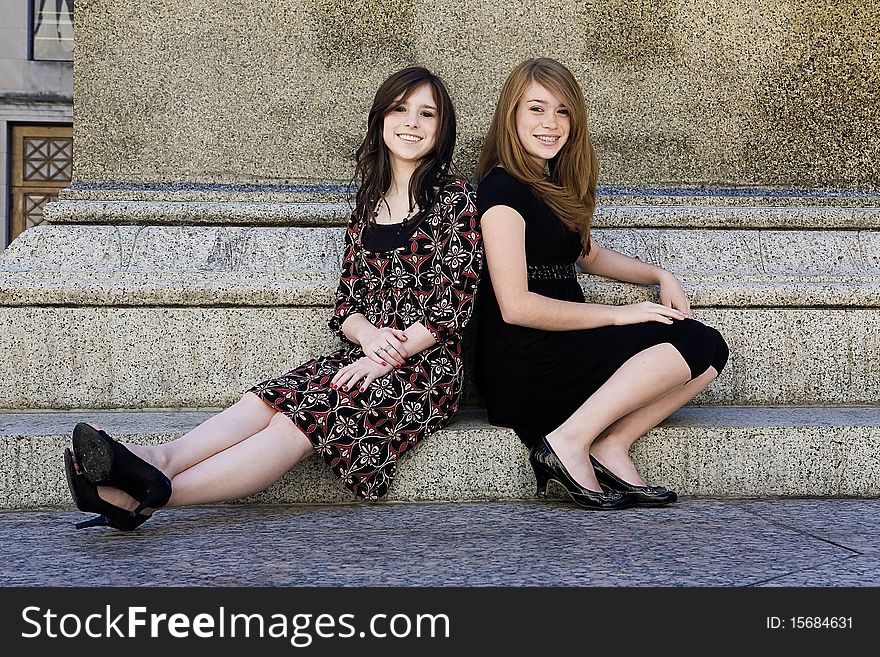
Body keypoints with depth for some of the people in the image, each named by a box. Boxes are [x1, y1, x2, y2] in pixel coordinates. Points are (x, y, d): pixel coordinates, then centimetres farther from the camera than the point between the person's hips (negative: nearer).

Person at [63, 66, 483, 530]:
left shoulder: (455, 198, -2)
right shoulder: (370, 200, 17)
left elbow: (454, 304, -9)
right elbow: (346, 301, 13)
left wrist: (387, 356, -15)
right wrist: (369, 335, -10)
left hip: (425, 369, -6)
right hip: (365, 355, 6)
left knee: (298, 421, -28)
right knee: (265, 401, -23)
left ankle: (153, 494, -44)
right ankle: (161, 459, -46)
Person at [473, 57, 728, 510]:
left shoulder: (552, 183, 17)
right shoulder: (503, 189, -12)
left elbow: (588, 255, 30)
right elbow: (516, 307, -18)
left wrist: (661, 277, 14)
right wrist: (618, 314, -12)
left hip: (558, 349, 9)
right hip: (523, 368, -9)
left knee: (709, 352, -3)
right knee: (696, 344, -16)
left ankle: (610, 447, -11)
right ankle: (570, 442, -17)